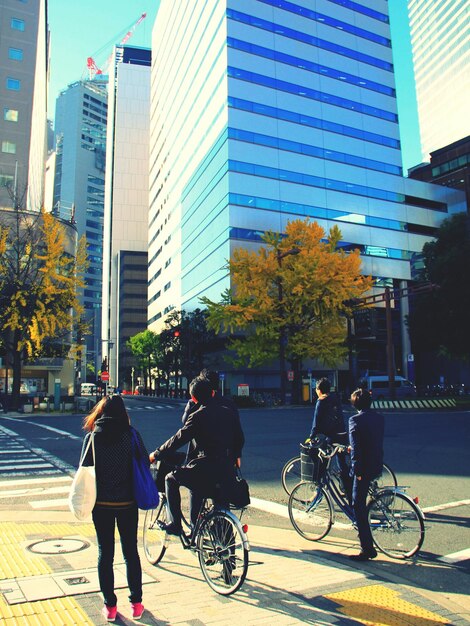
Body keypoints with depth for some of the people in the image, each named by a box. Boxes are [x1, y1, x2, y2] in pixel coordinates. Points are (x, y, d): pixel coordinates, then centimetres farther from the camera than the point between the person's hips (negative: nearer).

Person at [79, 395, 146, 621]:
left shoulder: (91, 437, -6)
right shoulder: (131, 435, -8)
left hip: (101, 504, 0)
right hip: (127, 503, 0)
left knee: (105, 553, 13)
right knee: (131, 552, 14)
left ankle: (110, 606, 20)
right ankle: (136, 603, 22)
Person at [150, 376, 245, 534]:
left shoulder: (197, 417, -11)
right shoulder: (230, 413, 7)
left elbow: (177, 440, -7)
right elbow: (240, 439, 17)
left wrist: (156, 454, 7)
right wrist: (235, 456, 36)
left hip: (206, 470, -7)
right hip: (228, 473, 7)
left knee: (171, 479, 15)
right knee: (195, 486, 34)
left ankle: (174, 524, 11)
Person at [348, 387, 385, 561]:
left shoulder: (355, 420, -14)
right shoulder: (379, 417, 7)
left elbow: (356, 446, -19)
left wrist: (357, 470, -15)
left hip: (364, 467, -8)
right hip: (377, 465, 8)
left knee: (359, 506, 0)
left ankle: (367, 550, 2)